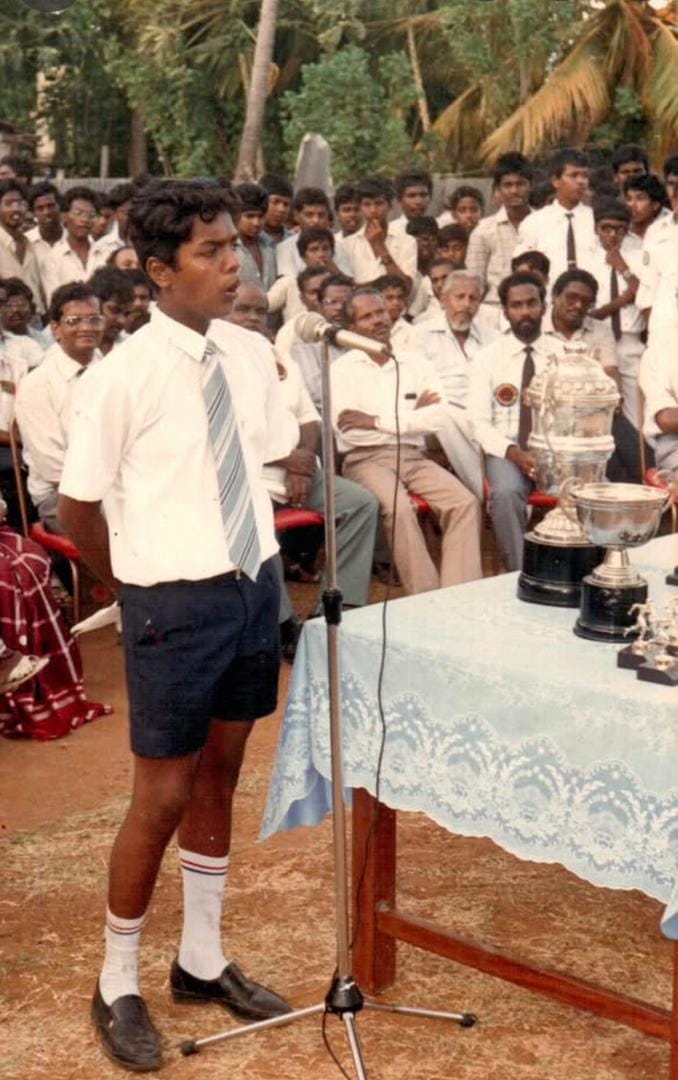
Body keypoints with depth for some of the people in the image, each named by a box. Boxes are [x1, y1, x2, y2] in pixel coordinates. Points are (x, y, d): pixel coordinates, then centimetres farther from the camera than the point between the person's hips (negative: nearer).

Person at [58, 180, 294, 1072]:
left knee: (219, 778, 18)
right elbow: (78, 508, -9)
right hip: (176, 603, -6)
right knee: (163, 798, 4)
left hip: (255, 585, 6)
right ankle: (118, 987, 25)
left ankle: (203, 961, 37)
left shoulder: (249, 355, 0)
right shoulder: (126, 376, -17)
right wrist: (146, 588, 2)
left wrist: (254, 562, 6)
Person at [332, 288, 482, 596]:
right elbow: (347, 429, -11)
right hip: (367, 460, -4)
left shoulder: (415, 363, 14)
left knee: (465, 503, -20)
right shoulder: (343, 369, 4)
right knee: (399, 508, -32)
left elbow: (440, 417, -1)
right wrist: (413, 415, -3)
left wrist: (378, 421, -9)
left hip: (414, 457, 4)